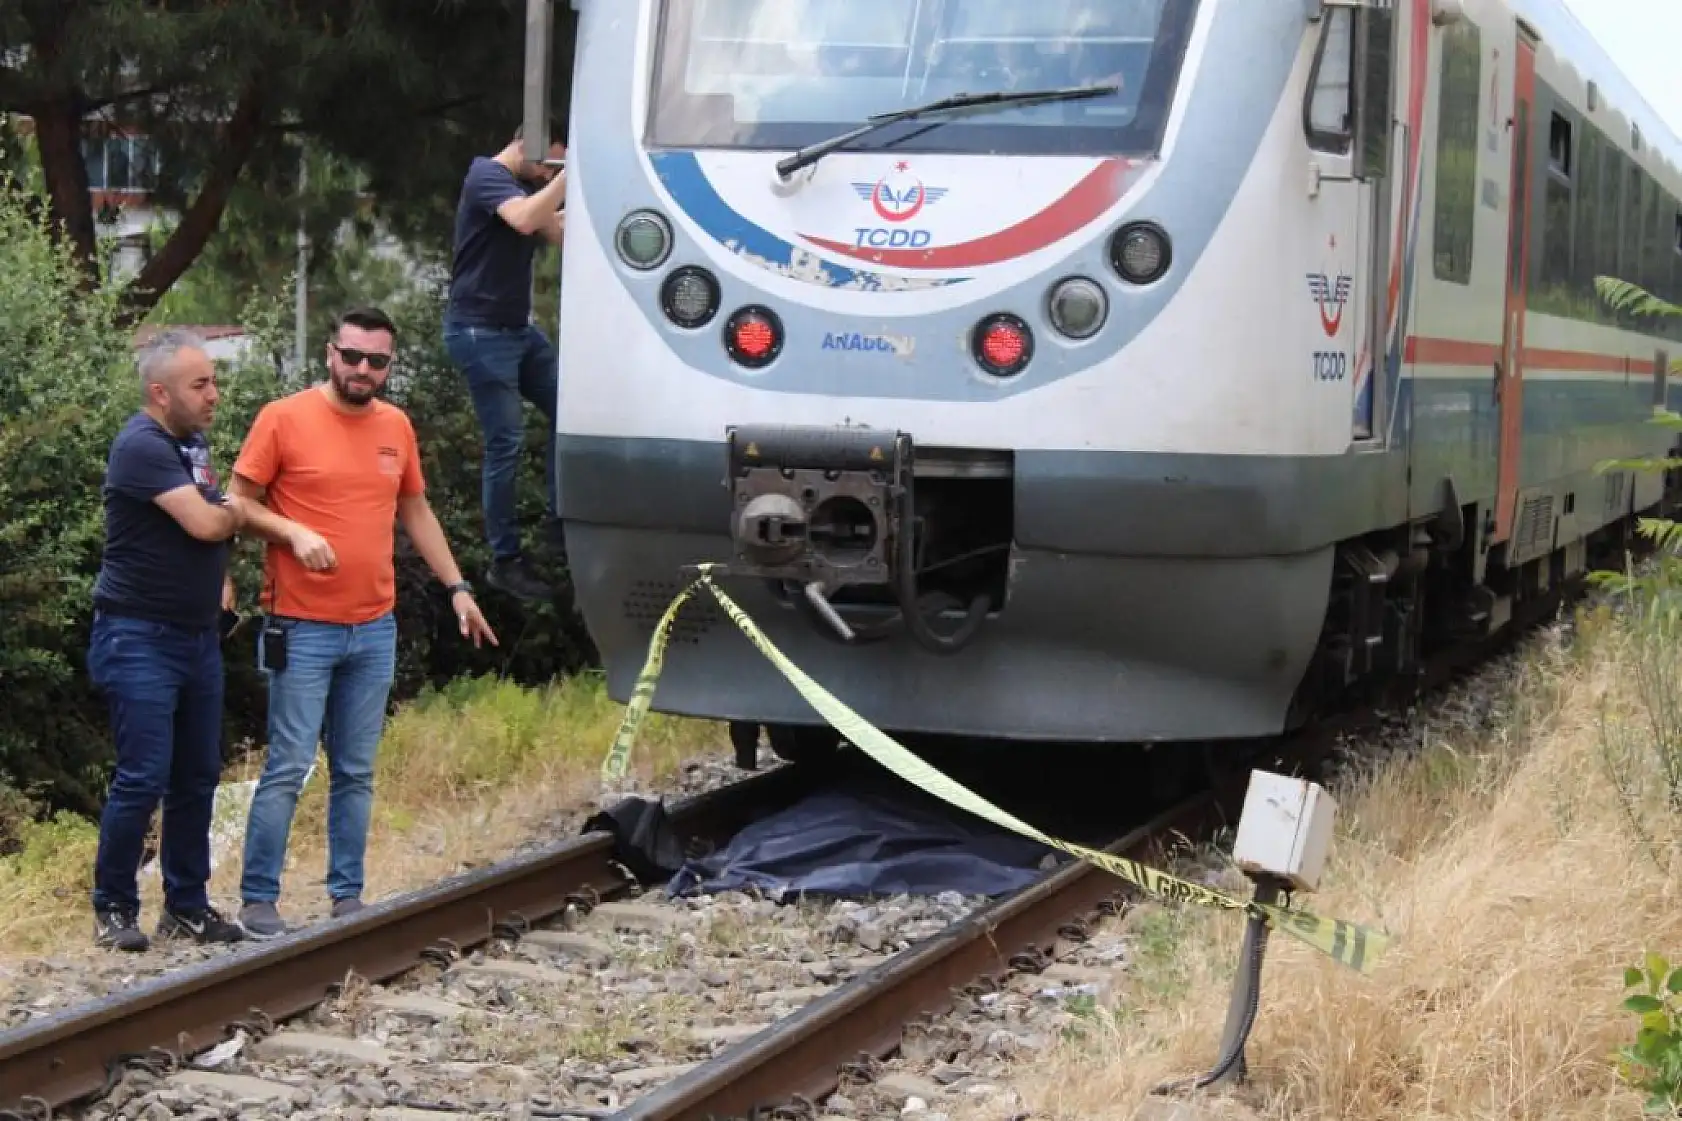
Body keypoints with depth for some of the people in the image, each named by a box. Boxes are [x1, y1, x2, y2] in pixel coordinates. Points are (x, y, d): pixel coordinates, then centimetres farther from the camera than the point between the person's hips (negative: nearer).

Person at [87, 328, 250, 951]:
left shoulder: (194, 442, 12)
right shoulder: (142, 446, -16)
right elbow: (203, 523, -24)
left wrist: (220, 574, 11)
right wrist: (239, 512, -3)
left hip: (198, 635, 8)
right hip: (140, 638, -8)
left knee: (197, 778, 10)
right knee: (144, 779, -9)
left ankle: (187, 907, 18)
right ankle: (114, 909, 3)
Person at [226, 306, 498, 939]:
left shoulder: (396, 426, 10)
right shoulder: (283, 419, -7)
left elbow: (416, 512, 20)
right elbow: (240, 503, -4)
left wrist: (457, 587, 18)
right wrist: (294, 533, -21)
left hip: (376, 630, 5)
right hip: (303, 630, -5)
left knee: (356, 773, 9)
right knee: (288, 769, -6)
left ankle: (347, 897, 16)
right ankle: (258, 902, 1)